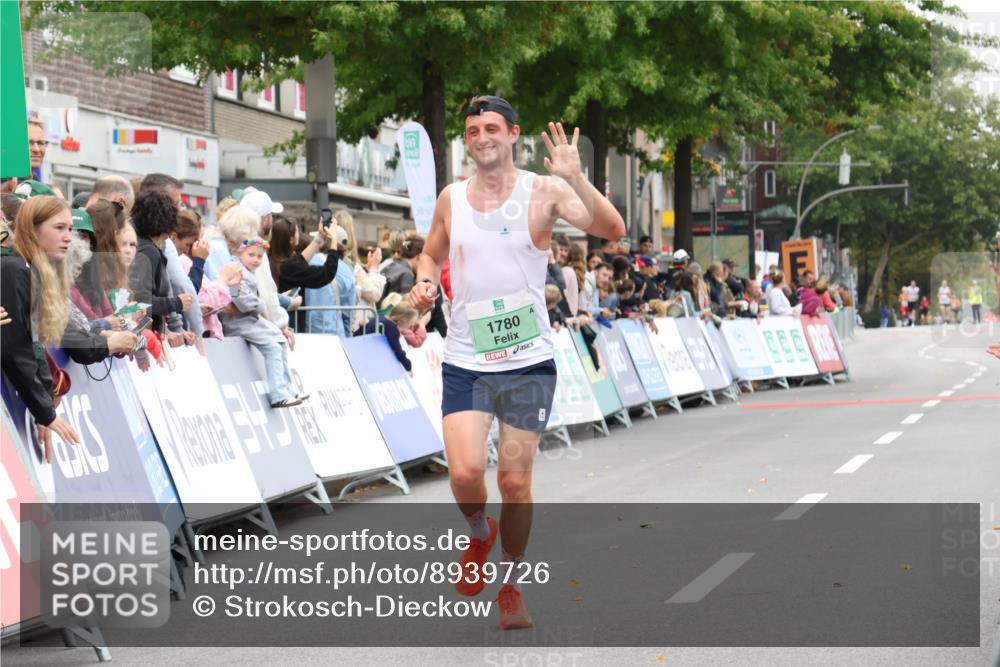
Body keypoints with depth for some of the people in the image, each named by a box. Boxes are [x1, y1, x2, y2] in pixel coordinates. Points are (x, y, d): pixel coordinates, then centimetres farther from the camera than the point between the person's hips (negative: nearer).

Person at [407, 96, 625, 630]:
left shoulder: (542, 191, -6)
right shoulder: (451, 198, 4)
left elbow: (613, 231, -19)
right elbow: (431, 253, 22)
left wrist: (575, 178, -32)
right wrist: (424, 282, 0)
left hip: (528, 362, -2)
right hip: (465, 361, 2)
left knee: (515, 480, 2)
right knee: (465, 473, -11)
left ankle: (511, 585, 23)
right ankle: (480, 535, 23)